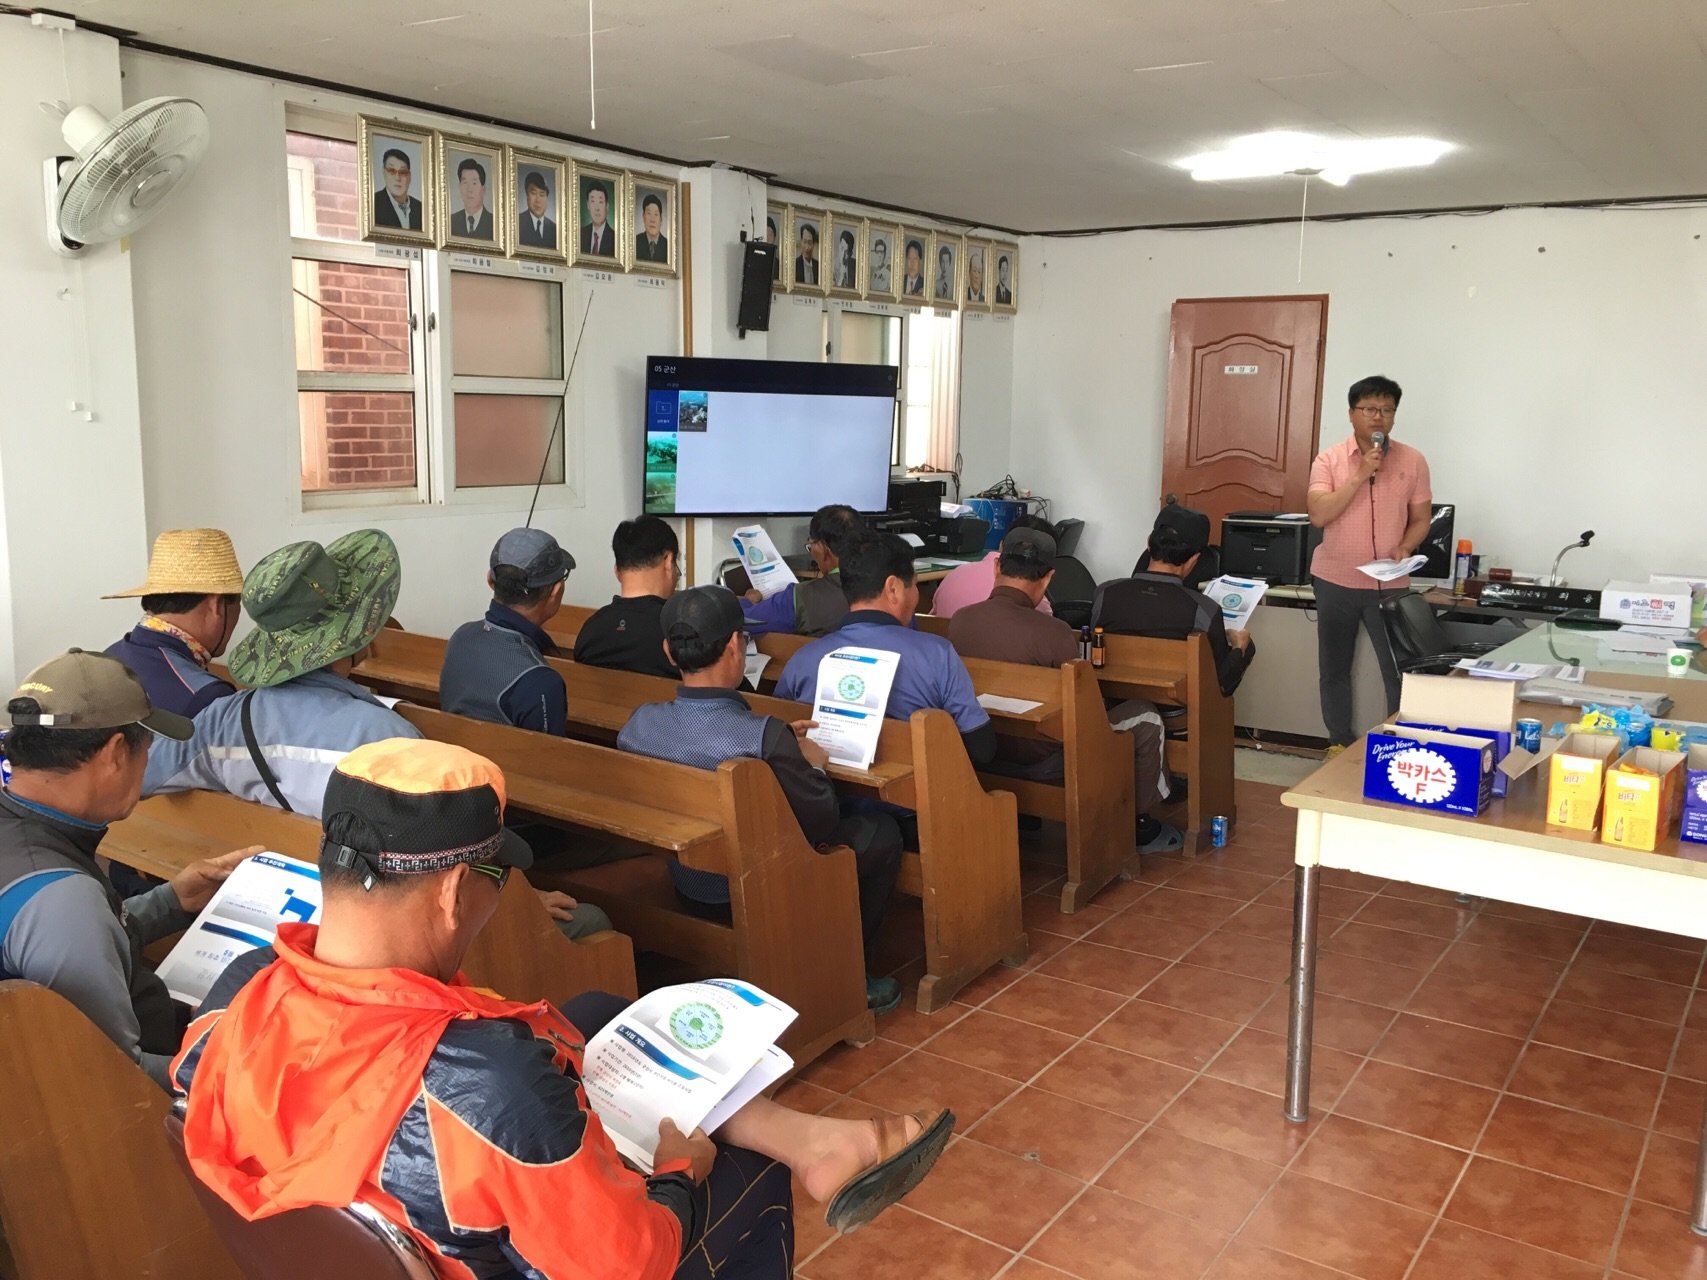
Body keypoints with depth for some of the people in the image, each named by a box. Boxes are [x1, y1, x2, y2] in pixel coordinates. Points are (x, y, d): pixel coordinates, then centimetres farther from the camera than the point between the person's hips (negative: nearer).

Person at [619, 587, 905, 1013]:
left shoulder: (637, 724, -15)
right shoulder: (765, 738, -34)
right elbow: (824, 825, -21)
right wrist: (814, 765, -3)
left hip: (685, 882, 7)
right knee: (882, 832, 15)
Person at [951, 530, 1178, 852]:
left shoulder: (959, 620, -9)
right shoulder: (1054, 633, -24)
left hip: (983, 756, 6)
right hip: (1040, 762, -6)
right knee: (1146, 718, 12)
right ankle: (1139, 824, 27)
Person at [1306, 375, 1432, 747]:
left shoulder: (1413, 461, -1)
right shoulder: (1329, 459, -4)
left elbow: (1420, 519, 5)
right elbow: (1318, 515, -16)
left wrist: (1404, 549, -14)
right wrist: (1361, 475, -20)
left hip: (1390, 585, 0)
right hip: (1335, 582, 0)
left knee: (1403, 673, 0)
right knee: (1334, 670, 11)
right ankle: (1340, 745, 25)